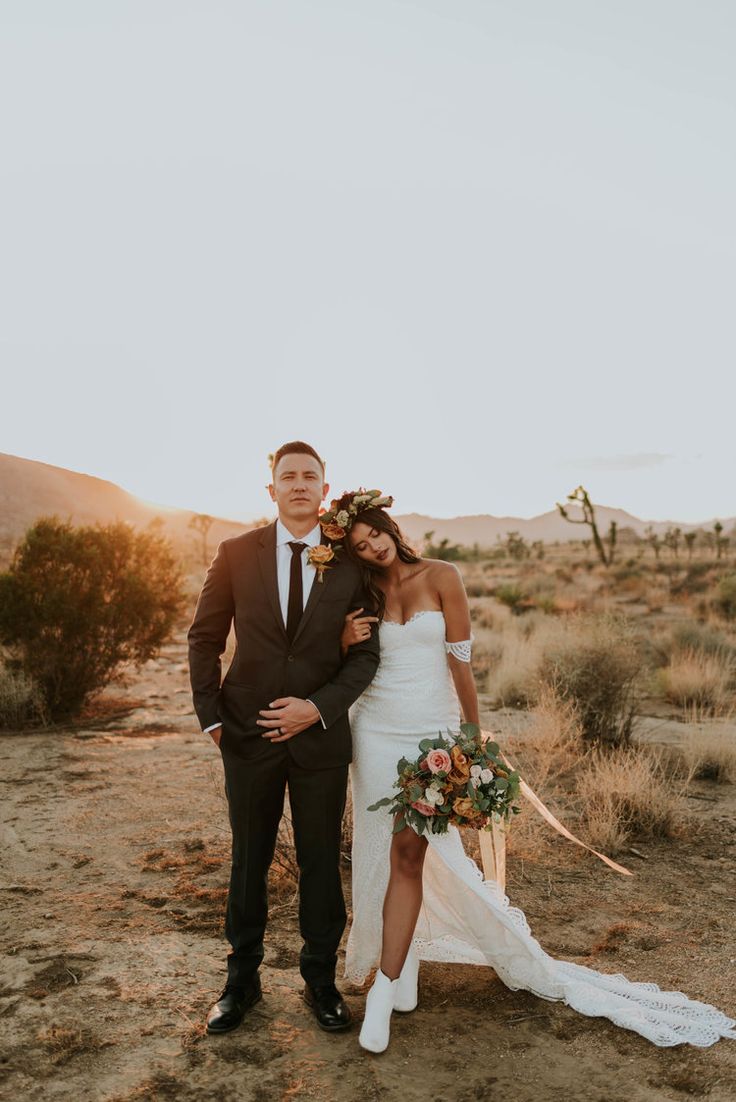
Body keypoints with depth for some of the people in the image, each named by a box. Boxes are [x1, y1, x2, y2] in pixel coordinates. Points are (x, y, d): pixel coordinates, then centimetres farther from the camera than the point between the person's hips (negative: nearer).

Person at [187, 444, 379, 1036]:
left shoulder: (351, 563, -3)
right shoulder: (236, 554, -2)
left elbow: (365, 653, -3)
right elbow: (205, 637, 3)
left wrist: (318, 707, -15)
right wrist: (211, 714, -3)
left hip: (321, 736, 0)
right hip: (249, 734, 1)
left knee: (321, 863, 13)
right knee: (249, 860, 15)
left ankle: (320, 980, 34)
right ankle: (242, 979, 35)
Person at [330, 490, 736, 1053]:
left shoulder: (441, 576, -6)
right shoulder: (363, 594, 3)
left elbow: (460, 658, -4)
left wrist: (473, 733, -2)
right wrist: (346, 644, -12)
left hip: (431, 733, -3)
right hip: (375, 732, 3)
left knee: (409, 852, -4)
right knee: (384, 852, 8)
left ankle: (386, 989, 6)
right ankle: (392, 969, 29)